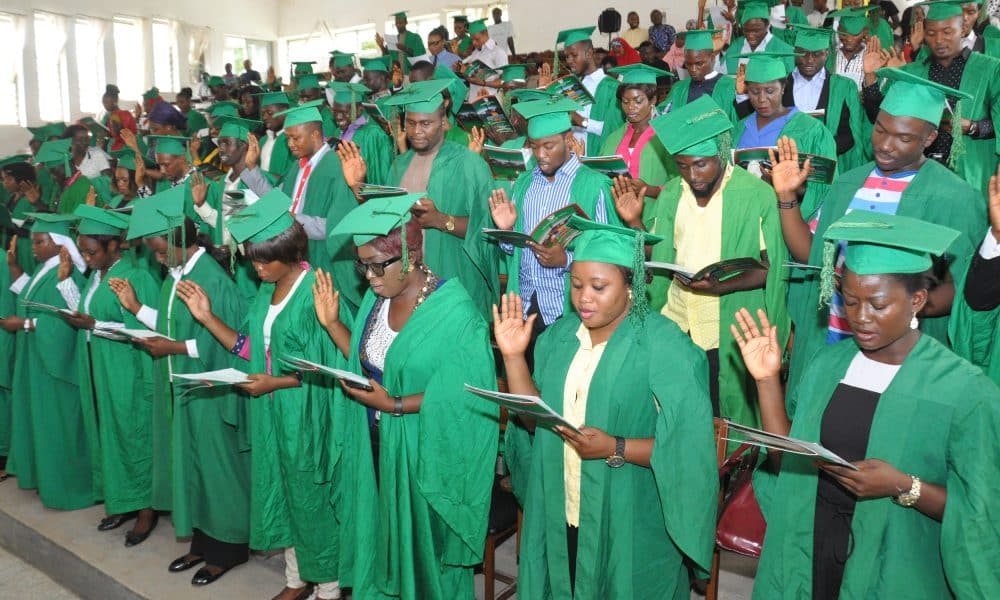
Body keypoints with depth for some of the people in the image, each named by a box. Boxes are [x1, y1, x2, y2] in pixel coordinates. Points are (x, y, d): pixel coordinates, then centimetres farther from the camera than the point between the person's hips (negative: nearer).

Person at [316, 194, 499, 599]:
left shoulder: (455, 310, -21)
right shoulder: (376, 297, 0)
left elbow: (465, 394, -20)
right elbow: (368, 361, 8)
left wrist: (395, 405, -24)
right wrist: (332, 323, -4)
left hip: (427, 454, -6)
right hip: (379, 446, 6)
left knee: (424, 548, 12)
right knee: (383, 538, 21)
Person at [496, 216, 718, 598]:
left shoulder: (663, 344, -17)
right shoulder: (560, 335, 0)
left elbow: (689, 445, -18)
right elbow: (534, 420, 0)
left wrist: (615, 449, -27)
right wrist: (513, 356, -10)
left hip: (631, 527, -5)